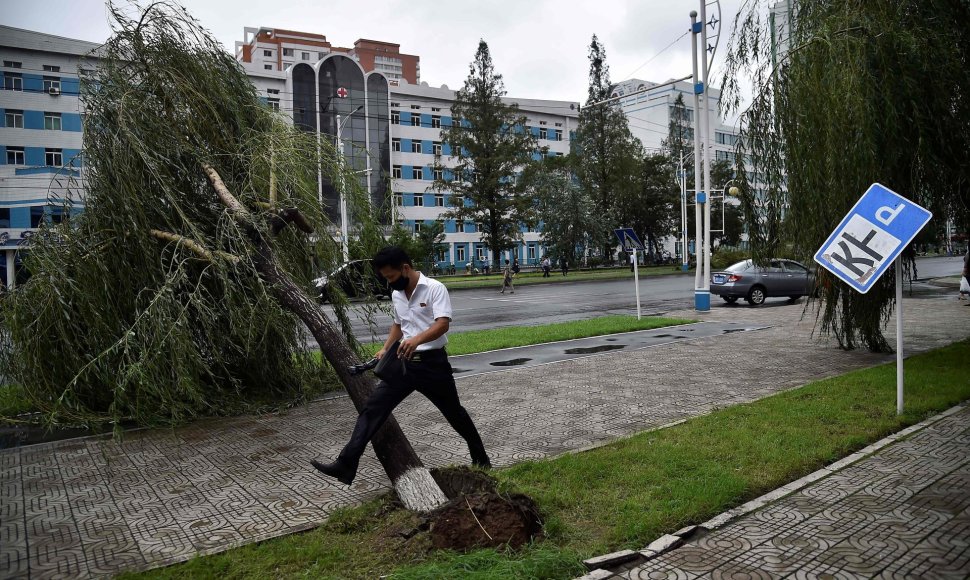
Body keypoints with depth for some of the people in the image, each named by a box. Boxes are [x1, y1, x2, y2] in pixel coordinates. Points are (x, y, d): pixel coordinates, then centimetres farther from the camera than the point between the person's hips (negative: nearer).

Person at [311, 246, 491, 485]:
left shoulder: (435, 288, -12)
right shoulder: (396, 295, 11)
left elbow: (443, 324, -25)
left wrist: (417, 339, -42)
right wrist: (385, 349, 11)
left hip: (432, 362, -6)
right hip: (405, 362, 6)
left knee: (454, 412, 10)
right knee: (373, 407, -7)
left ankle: (481, 458, 32)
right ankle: (346, 465, -9)